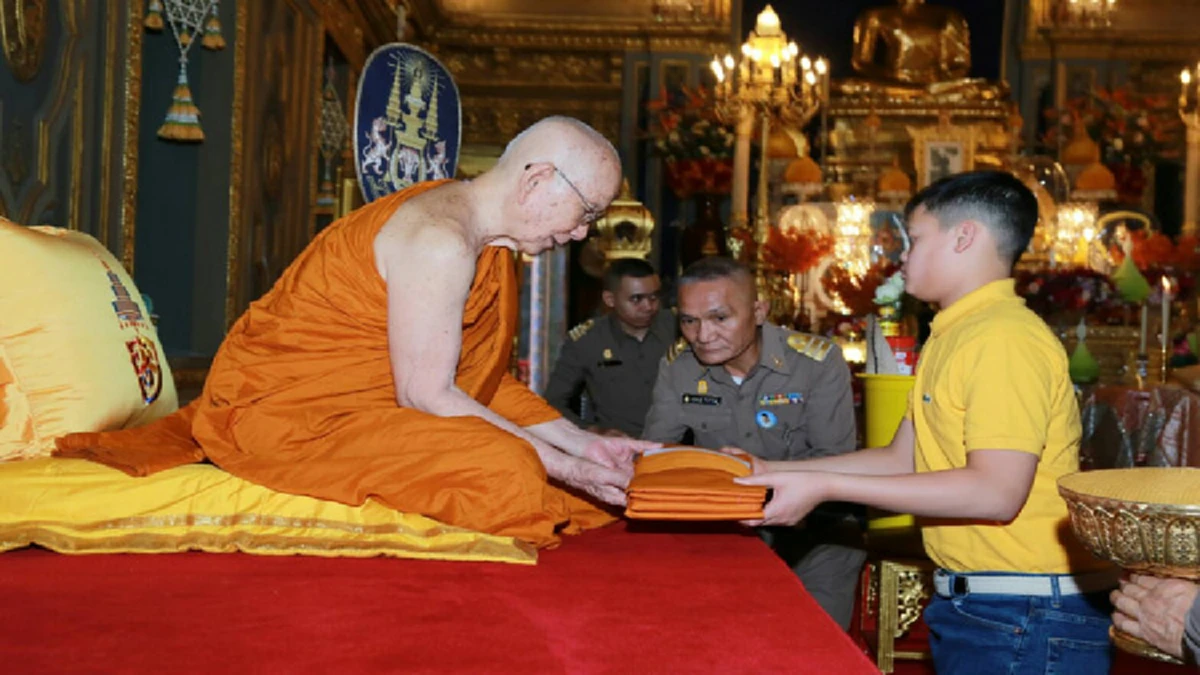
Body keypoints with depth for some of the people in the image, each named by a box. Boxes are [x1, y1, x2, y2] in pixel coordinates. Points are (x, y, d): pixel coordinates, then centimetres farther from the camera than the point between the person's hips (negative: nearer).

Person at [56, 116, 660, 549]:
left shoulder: (487, 240, 9)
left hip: (363, 399, 11)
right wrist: (556, 465, -18)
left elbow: (484, 380, 11)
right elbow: (425, 395, -22)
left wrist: (582, 443, 3)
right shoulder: (439, 239, -22)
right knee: (503, 473, -28)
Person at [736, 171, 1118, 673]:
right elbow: (903, 460, 14)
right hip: (967, 605, 9)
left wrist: (827, 487, -23)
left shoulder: (1004, 336, -18)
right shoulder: (951, 337, 13)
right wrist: (773, 471, 8)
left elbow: (996, 492, -25)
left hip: (1027, 618, -9)